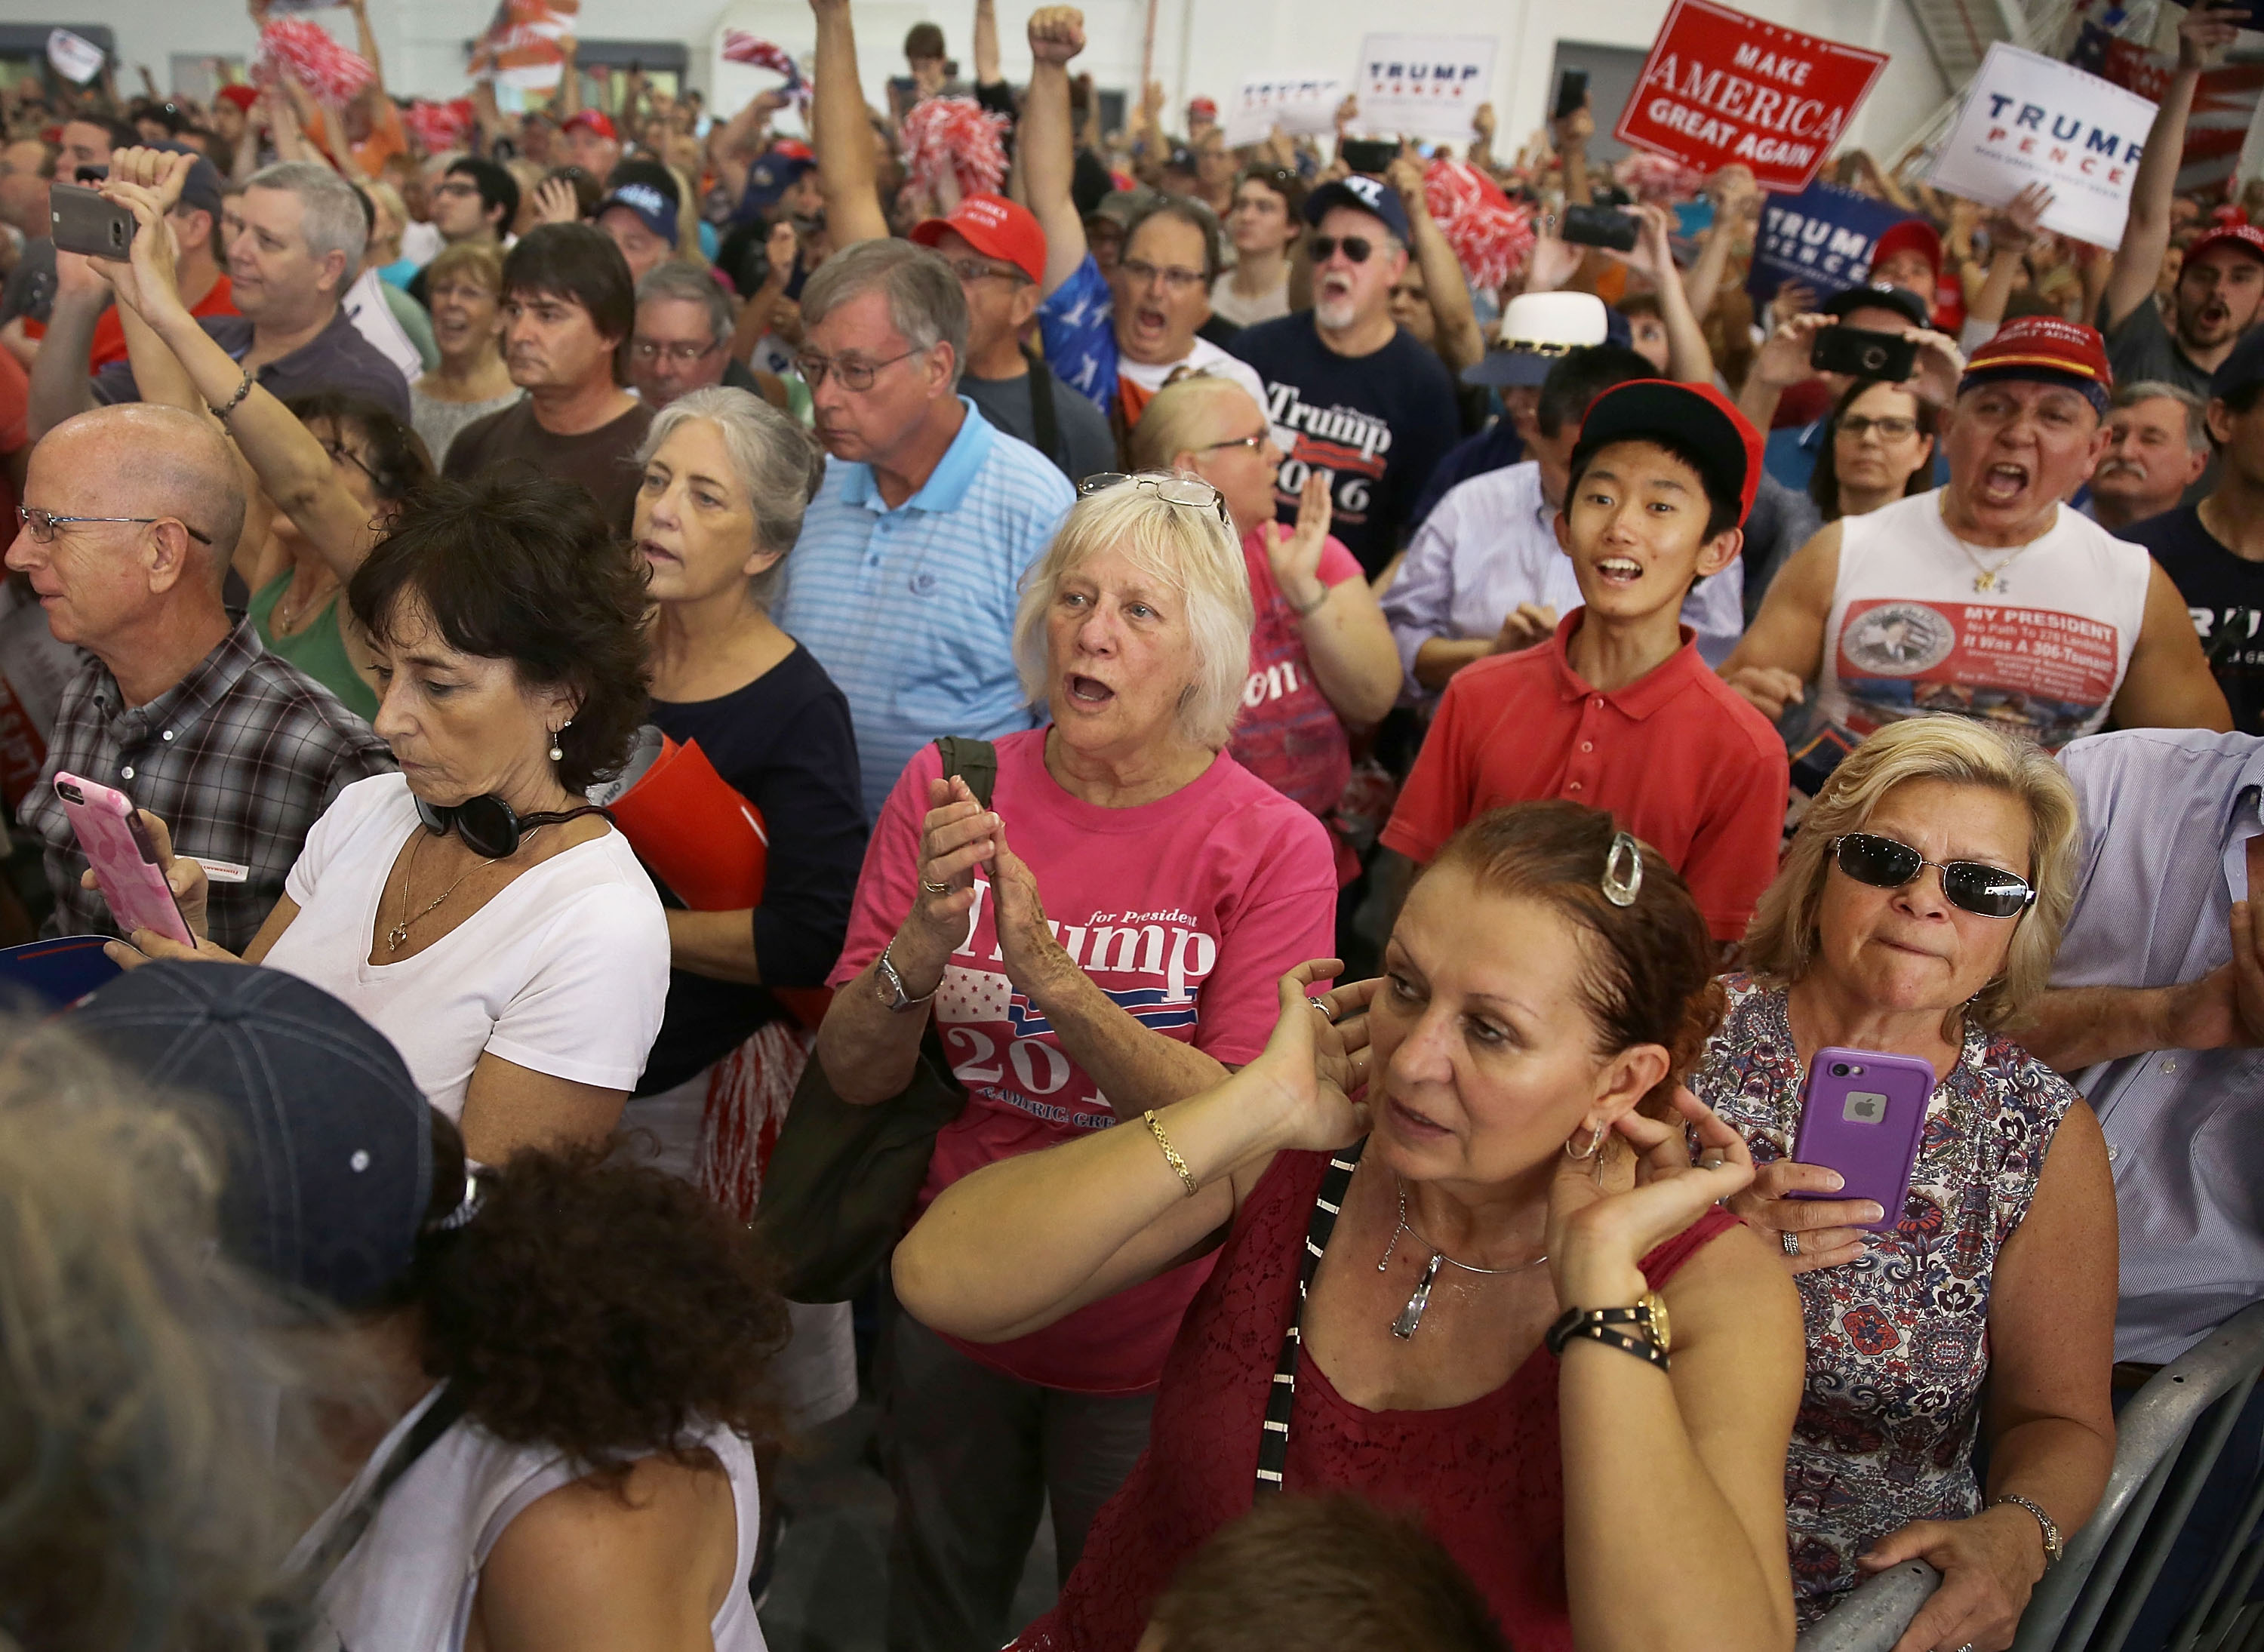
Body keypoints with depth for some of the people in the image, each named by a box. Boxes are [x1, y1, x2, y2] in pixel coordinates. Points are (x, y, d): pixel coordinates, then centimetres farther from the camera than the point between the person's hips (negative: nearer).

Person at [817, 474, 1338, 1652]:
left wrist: (1050, 974, -35)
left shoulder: (1271, 846, -17)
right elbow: (853, 1075, -9)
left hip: (1151, 1345, -2)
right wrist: (925, 941, -29)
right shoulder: (947, 790, -9)